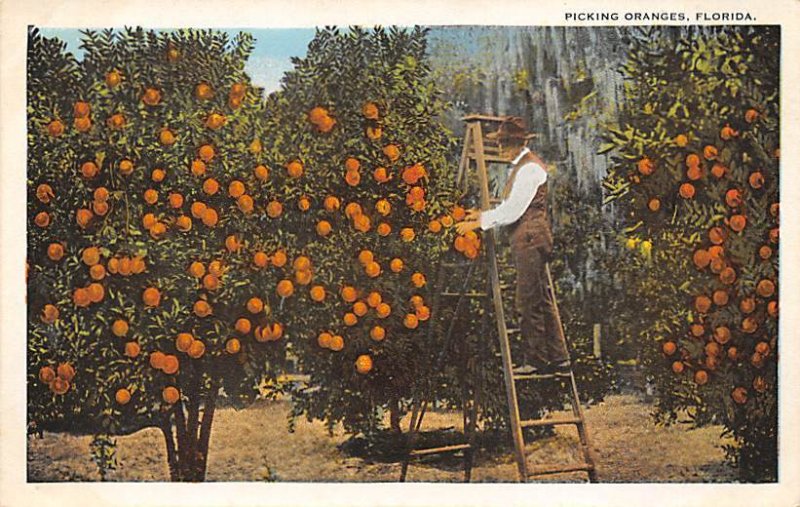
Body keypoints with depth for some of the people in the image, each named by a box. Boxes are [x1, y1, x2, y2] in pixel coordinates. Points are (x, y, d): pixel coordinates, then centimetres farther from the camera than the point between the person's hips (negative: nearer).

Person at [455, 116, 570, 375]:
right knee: (541, 300, 11)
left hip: (530, 239, -10)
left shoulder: (530, 168, -12)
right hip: (528, 240, 10)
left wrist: (480, 223, -12)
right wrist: (482, 214, 15)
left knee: (528, 302, -6)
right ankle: (557, 358, 15)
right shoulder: (521, 166, 19)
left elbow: (513, 210, -17)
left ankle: (536, 360, -1)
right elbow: (510, 208, 23)